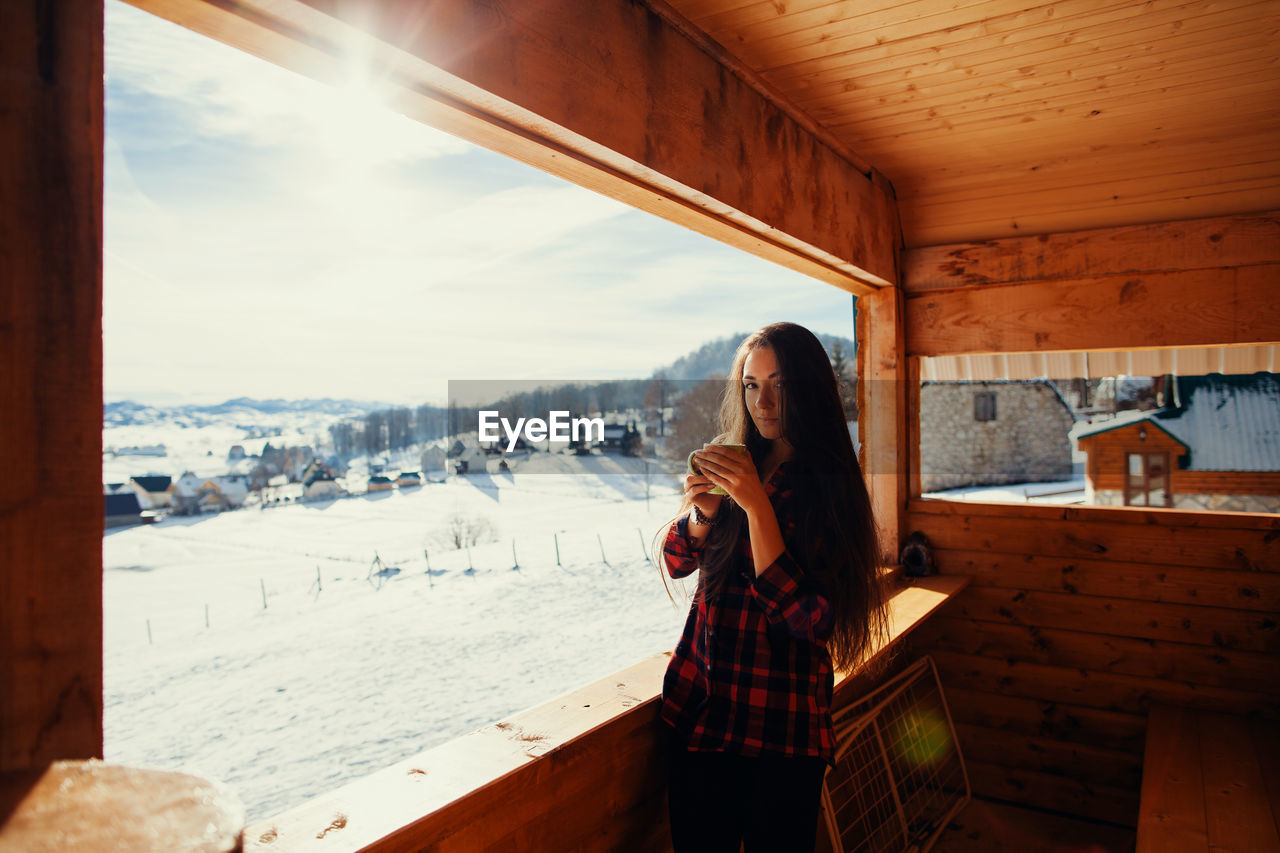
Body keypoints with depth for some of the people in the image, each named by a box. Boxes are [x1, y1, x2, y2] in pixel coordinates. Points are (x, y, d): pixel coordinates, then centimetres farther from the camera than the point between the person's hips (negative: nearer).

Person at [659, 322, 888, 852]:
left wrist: (756, 505, -24)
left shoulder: (828, 486, -11)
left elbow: (804, 615, -18)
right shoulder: (731, 463, 5)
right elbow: (677, 562, 9)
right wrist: (702, 512, -12)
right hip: (697, 704, 5)